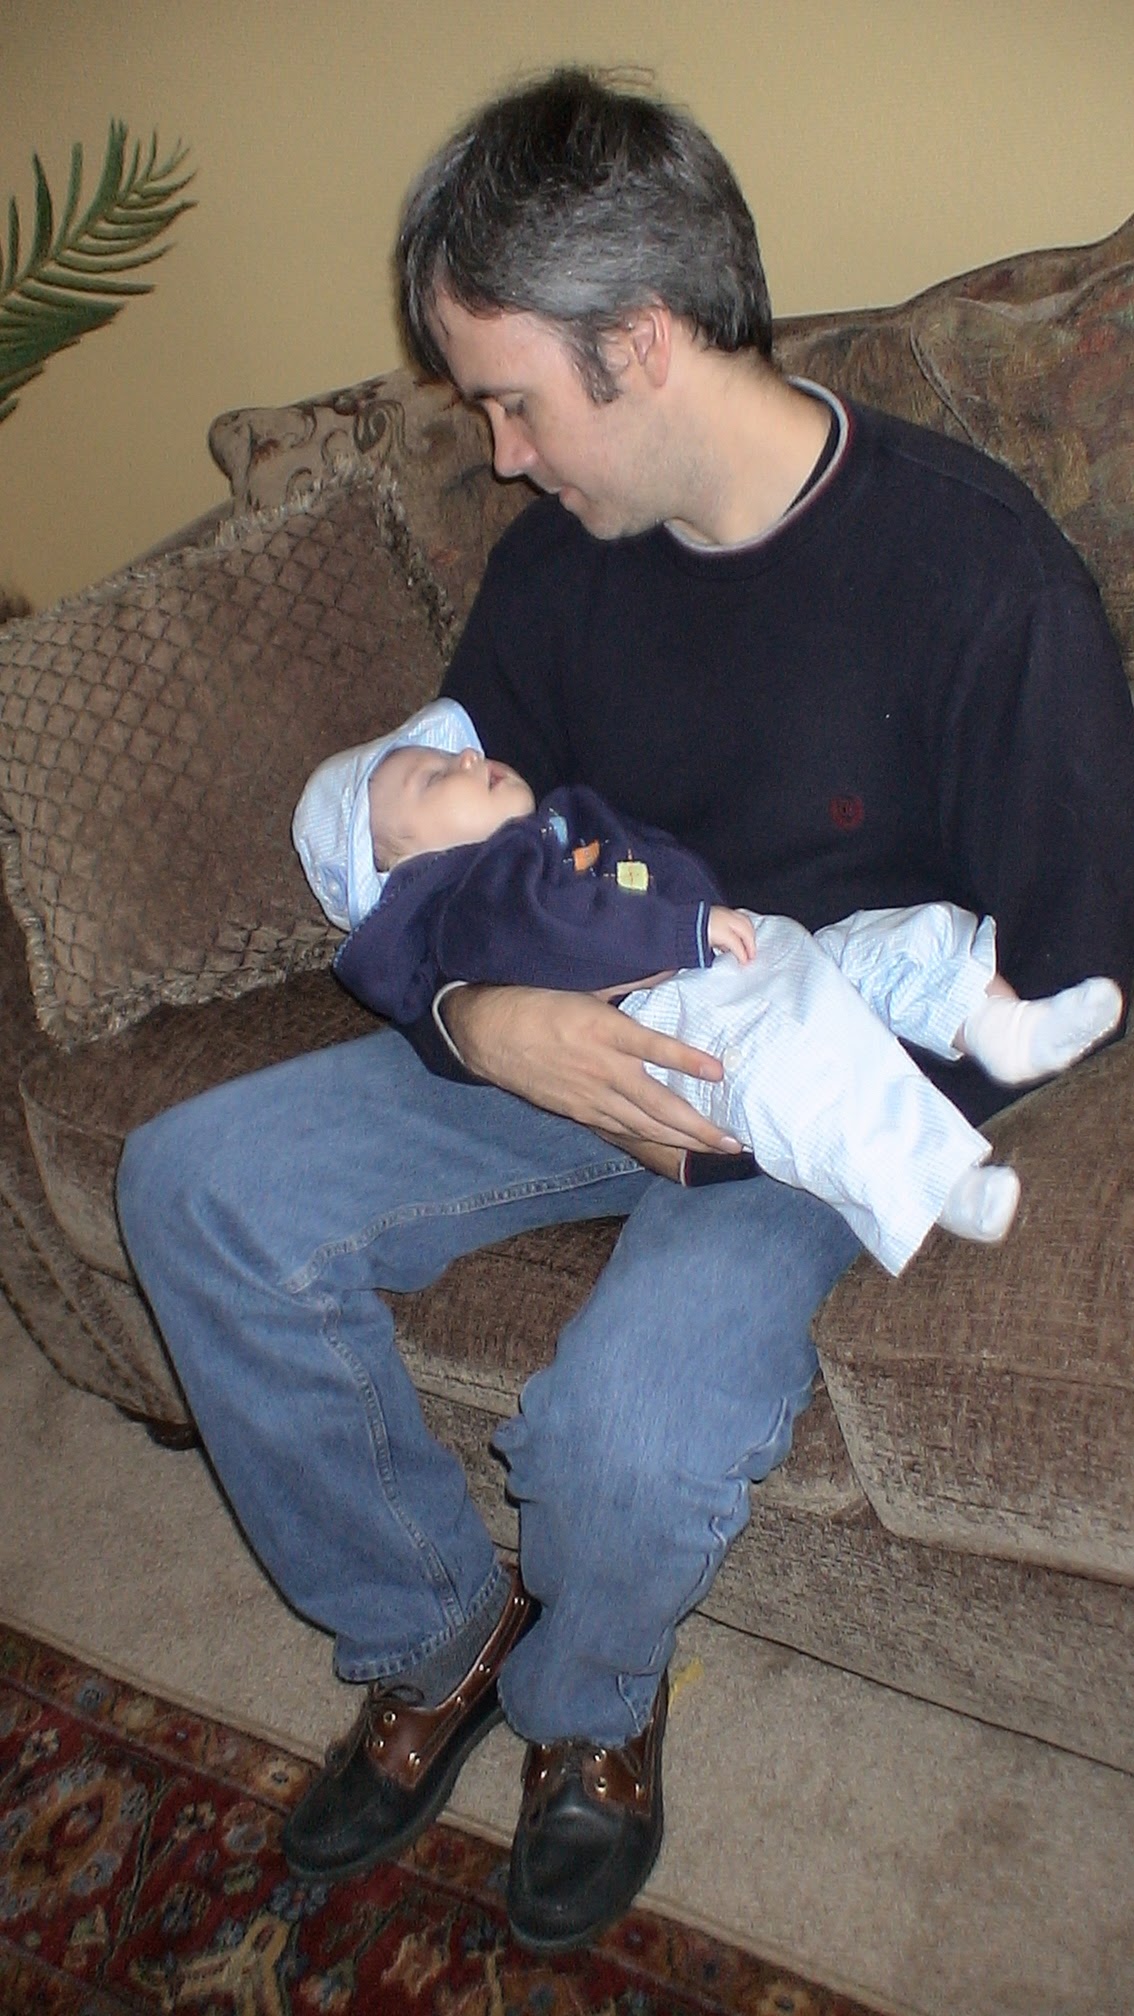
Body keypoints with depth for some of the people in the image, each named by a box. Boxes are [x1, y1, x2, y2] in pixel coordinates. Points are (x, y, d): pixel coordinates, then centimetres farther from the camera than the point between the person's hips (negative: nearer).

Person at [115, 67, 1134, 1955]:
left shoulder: (976, 565, -16)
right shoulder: (560, 558, 0)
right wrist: (476, 1013, -19)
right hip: (566, 1049, 6)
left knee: (627, 1424, -32)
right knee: (194, 1184, -9)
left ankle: (586, 1703, 9)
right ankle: (436, 1636, 8)